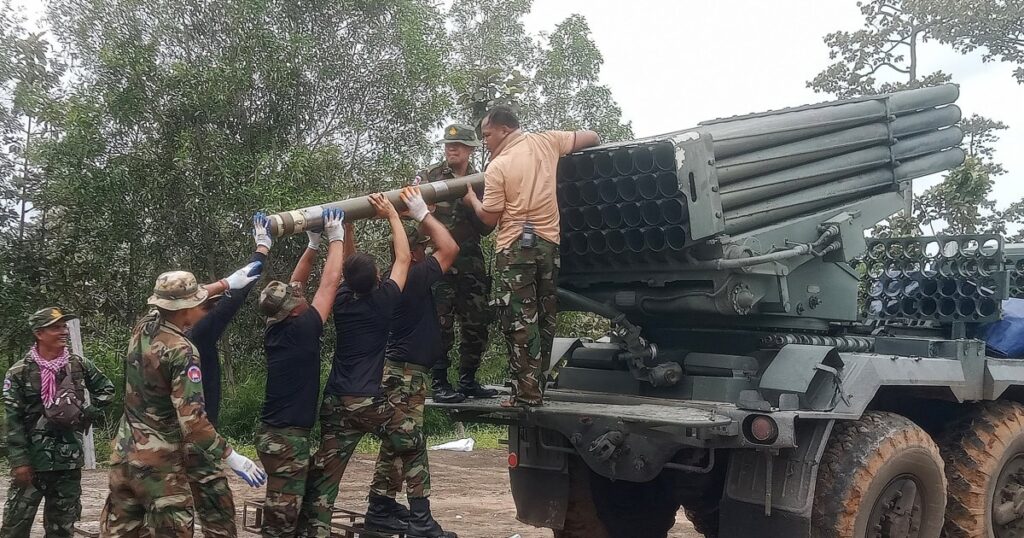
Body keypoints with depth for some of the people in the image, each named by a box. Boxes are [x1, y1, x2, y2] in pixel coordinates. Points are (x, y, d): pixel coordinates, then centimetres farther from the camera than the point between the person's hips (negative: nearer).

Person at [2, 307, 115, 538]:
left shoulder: (80, 365, 4)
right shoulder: (19, 372, -6)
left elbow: (106, 390, 19)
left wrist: (88, 415, 4)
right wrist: (19, 460, -13)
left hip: (69, 459, 3)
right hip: (33, 458, -3)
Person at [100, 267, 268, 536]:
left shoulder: (143, 327, 1)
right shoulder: (182, 351, -21)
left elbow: (180, 301, 22)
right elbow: (192, 421, -25)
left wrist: (227, 283, 28)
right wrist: (232, 457, -18)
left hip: (124, 453, 8)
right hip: (159, 462, -7)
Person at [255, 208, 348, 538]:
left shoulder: (275, 330, 3)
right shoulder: (301, 329, -17)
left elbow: (294, 286, 16)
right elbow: (330, 282, -11)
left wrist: (313, 244, 15)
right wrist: (336, 238, 0)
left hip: (273, 433, 8)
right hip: (288, 437, -8)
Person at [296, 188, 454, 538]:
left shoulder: (342, 300, 5)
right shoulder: (384, 300, -5)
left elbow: (346, 267, 24)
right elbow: (403, 258, 6)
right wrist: (392, 215, 12)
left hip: (334, 403, 4)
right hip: (368, 402, -3)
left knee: (323, 476, 6)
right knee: (414, 446, 16)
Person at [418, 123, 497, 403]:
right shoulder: (430, 175, 4)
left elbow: (486, 227, 3)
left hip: (471, 261, 4)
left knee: (477, 324, 5)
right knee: (440, 324, -6)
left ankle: (468, 380, 17)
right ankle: (439, 383, 0)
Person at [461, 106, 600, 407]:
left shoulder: (496, 168, -8)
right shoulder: (546, 142, 5)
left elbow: (489, 218, -6)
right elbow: (591, 138, 12)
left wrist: (472, 200, 13)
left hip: (515, 248, -5)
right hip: (549, 244, 5)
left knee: (519, 322, -3)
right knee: (544, 319, 12)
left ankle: (526, 393, -5)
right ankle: (536, 387, 18)